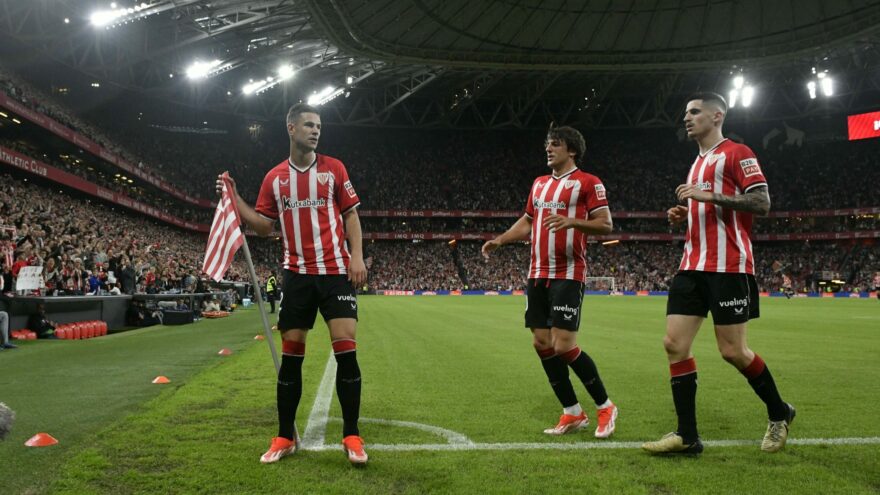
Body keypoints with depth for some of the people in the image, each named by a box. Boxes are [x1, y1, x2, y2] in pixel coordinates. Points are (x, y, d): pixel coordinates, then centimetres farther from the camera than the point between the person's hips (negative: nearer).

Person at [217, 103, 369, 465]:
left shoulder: (333, 168, 4)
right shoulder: (274, 178, 8)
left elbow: (351, 214, 5)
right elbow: (264, 226, 10)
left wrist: (357, 256, -6)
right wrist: (234, 198, -1)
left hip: (335, 270, -1)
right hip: (297, 274, 2)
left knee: (345, 346, -9)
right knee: (291, 353, 3)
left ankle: (351, 436, 1)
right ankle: (285, 436, 14)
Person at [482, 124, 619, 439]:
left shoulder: (588, 182, -3)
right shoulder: (539, 184, 19)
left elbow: (605, 225, -9)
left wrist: (571, 221, -24)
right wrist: (499, 240, 14)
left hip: (568, 275, -7)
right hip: (537, 274, 8)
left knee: (563, 346, -13)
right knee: (542, 344, 4)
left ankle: (605, 407, 7)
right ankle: (573, 414, 16)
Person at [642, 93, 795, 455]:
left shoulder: (736, 153, -3)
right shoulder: (697, 163, 23)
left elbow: (762, 203, -13)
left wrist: (709, 195, -19)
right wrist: (683, 215, 12)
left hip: (728, 267, -8)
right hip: (692, 266, 8)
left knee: (732, 351, -4)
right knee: (675, 343, -3)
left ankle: (779, 414, 22)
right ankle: (687, 435, 1)